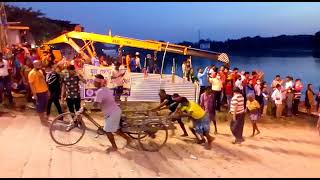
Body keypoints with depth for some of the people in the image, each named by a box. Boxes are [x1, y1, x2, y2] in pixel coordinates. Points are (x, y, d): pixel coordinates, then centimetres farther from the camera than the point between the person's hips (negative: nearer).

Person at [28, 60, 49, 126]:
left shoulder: (40, 71, 9)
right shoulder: (32, 73, -15)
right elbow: (31, 84, -16)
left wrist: (47, 90, 16)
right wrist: (34, 94, -19)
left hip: (45, 91, 8)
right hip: (39, 93, -8)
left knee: (45, 105, 18)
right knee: (40, 106, 5)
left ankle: (44, 116, 35)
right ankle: (42, 119, 16)